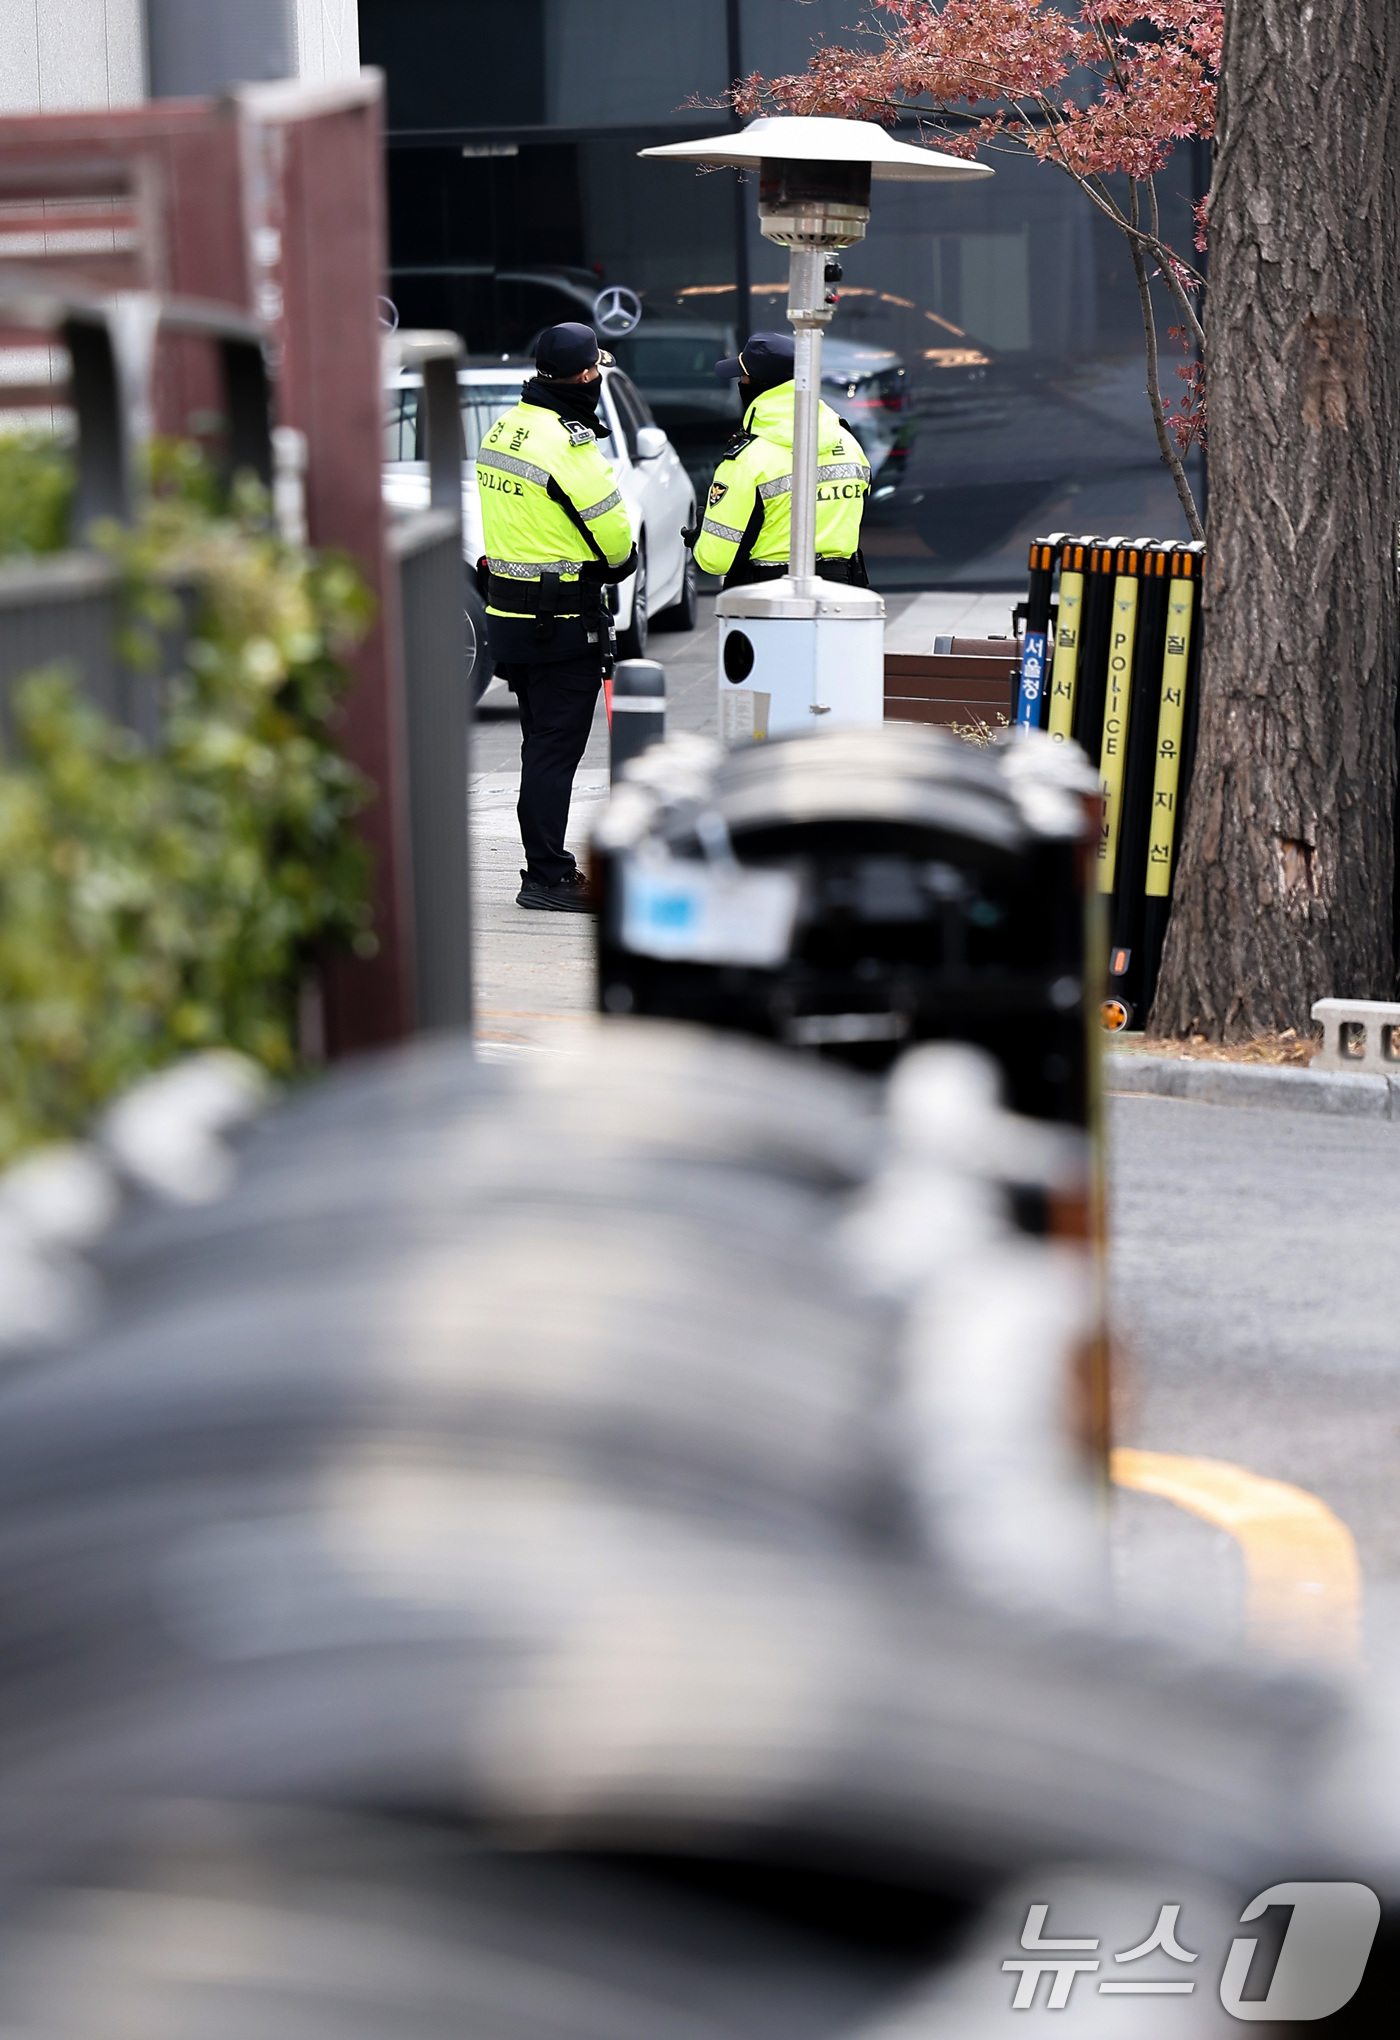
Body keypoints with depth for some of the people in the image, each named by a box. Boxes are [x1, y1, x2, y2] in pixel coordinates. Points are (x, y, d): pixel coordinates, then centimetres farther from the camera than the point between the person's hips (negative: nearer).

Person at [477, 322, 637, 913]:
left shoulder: (504, 430, 8)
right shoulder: (568, 442, -20)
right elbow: (613, 533, -14)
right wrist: (619, 562, 7)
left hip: (507, 613, 9)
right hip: (563, 618, -9)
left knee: (544, 745, 16)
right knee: (555, 749, -3)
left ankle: (549, 867, 23)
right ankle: (546, 879, -1)